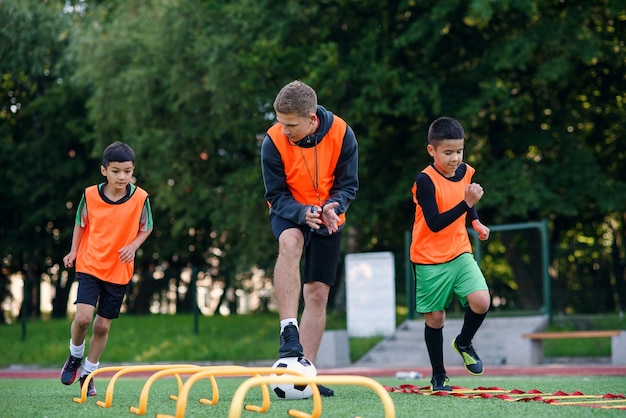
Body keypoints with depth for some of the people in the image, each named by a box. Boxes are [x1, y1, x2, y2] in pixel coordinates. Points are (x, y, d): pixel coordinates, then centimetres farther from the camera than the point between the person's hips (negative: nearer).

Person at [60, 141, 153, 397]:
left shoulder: (140, 198, -10)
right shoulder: (90, 195, -9)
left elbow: (146, 228, 5)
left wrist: (133, 246, -12)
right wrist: (74, 251, 0)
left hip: (119, 271, 1)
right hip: (89, 265, -1)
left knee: (103, 325, 5)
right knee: (83, 316, -17)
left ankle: (88, 374, 23)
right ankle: (75, 357, 13)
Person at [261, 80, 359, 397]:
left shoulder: (341, 134, -19)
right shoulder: (273, 141, -22)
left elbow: (348, 185, -9)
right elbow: (276, 195, -15)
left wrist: (333, 206, -30)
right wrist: (303, 213, -34)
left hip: (328, 217, 2)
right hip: (289, 213, -2)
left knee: (317, 293, -2)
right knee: (290, 243, -37)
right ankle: (289, 334, -42)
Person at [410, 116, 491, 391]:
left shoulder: (465, 172, 1)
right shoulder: (426, 180, -18)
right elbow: (435, 224, -25)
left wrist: (476, 222, 13)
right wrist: (466, 203, -31)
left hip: (460, 253, 4)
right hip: (430, 259, -4)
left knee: (481, 301, -15)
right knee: (435, 318, 3)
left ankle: (464, 343, 14)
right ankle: (438, 376, 19)